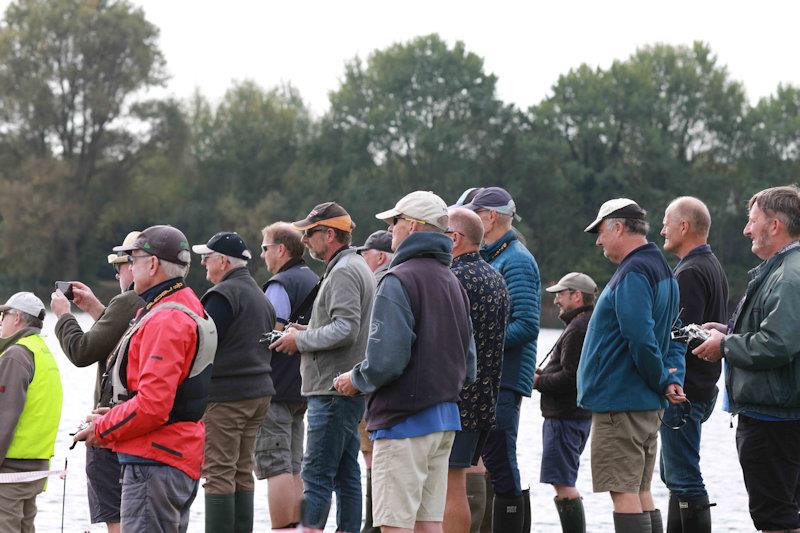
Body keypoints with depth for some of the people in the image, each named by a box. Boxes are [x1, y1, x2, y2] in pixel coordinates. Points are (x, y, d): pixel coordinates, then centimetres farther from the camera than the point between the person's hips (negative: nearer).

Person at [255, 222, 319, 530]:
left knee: (275, 467, -9)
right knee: (293, 468, 12)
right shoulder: (314, 281, 17)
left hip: (275, 388, -9)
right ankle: (296, 526, 13)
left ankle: (281, 529, -12)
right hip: (303, 388, 9)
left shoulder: (280, 285, -13)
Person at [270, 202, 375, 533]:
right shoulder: (356, 267, 20)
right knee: (346, 474, 11)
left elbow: (346, 329, -23)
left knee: (316, 475, -11)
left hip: (333, 389, -11)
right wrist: (307, 332, 12)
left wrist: (301, 340, -12)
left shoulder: (343, 272, -13)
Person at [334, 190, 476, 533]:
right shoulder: (453, 282, 16)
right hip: (445, 418, 9)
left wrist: (356, 380, -3)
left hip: (404, 419, -9)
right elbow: (468, 367, 17)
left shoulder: (399, 280, -12)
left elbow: (385, 361, -21)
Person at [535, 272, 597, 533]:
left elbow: (570, 378, -22)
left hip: (565, 417, -11)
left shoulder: (578, 329, -16)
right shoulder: (591, 324, 18)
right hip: (579, 414, 11)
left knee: (563, 484, -10)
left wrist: (539, 382, -9)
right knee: (565, 482, 16)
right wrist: (546, 375, 11)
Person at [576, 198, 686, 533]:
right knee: (641, 492, 13)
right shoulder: (663, 270, 18)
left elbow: (641, 338, -25)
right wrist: (674, 376, 4)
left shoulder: (632, 273, -15)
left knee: (624, 493, -9)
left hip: (619, 403, -10)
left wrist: (662, 380, -12)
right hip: (648, 405, 10)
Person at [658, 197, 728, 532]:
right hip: (702, 387, 11)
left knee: (685, 479, -9)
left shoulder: (690, 273, -16)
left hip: (682, 391, -11)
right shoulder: (713, 268, 17)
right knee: (676, 475, 18)